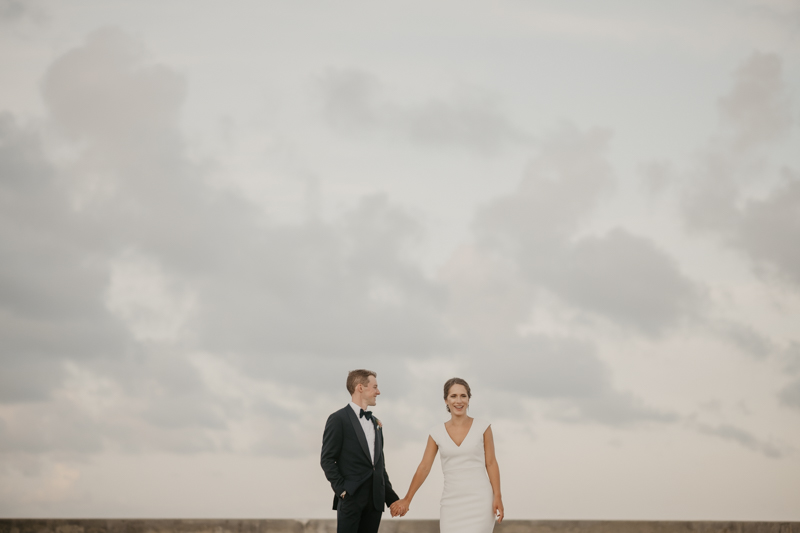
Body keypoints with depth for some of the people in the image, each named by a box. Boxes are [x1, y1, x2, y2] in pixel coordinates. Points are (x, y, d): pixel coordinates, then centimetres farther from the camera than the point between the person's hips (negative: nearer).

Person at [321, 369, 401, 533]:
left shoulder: (375, 423, 19)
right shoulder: (338, 419, -3)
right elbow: (327, 460, -7)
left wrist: (392, 498, 14)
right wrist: (342, 490, -14)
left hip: (375, 500, 6)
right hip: (351, 499, -6)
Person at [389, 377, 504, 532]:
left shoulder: (482, 427, 0)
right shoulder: (437, 433, 5)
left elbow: (491, 463, 1)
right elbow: (424, 467, 7)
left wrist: (497, 497, -6)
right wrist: (406, 500, 6)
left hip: (479, 500, -2)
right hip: (452, 502, 2)